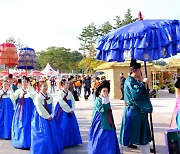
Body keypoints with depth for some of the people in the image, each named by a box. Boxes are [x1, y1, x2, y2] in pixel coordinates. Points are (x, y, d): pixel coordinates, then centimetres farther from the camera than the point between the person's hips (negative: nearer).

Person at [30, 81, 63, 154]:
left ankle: (53, 148, 22)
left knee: (53, 133, 9)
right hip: (41, 117, -6)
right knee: (43, 134, -3)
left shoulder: (50, 96, 6)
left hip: (50, 117, 6)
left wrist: (51, 115, -6)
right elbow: (40, 109, -16)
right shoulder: (38, 97, -12)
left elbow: (52, 106, 6)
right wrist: (47, 117, -15)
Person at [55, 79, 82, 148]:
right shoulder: (60, 93, -12)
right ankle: (63, 142, 9)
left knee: (72, 125, 9)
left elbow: (73, 101, 7)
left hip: (70, 111, 7)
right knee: (63, 126, -3)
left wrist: (72, 110, -6)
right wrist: (69, 110, -14)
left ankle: (71, 141, 23)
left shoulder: (69, 92, 7)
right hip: (62, 111, -7)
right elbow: (62, 103, -17)